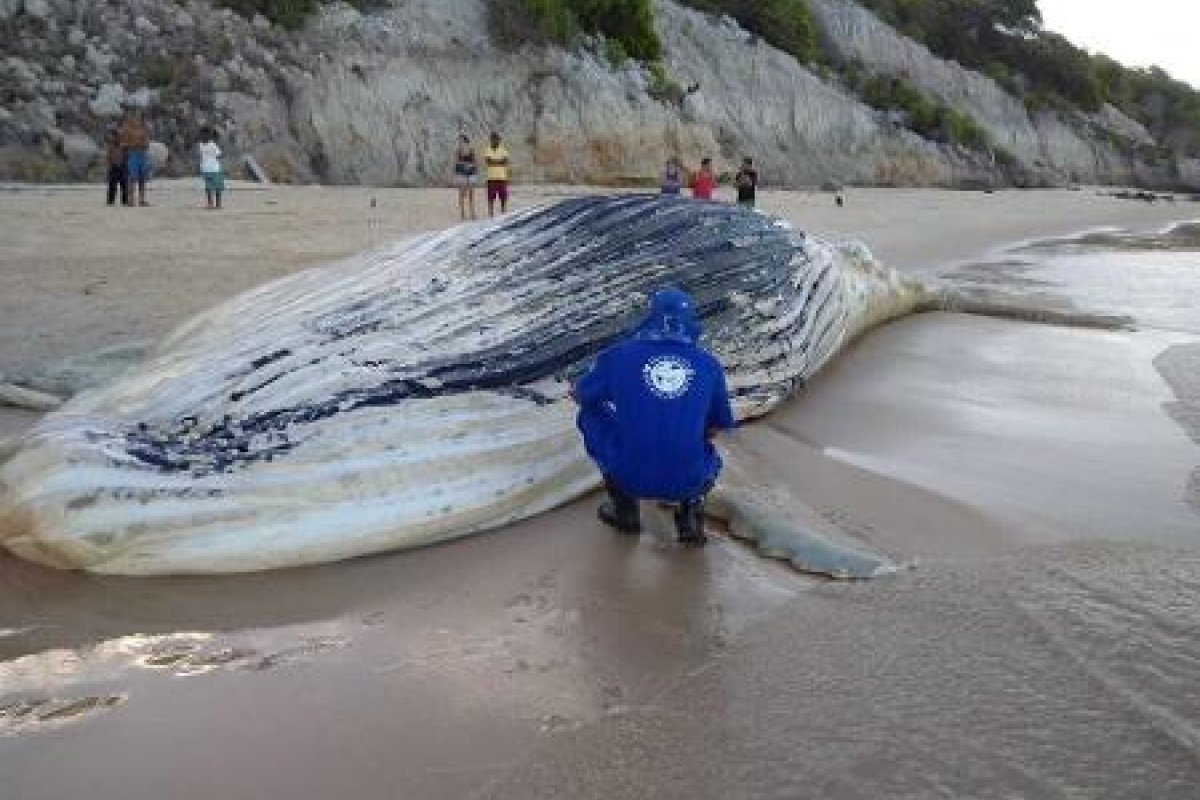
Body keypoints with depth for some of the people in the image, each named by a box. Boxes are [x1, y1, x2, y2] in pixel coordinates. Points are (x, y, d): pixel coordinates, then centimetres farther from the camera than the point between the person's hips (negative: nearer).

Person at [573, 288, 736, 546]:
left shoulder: (619, 355, -1)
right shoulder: (709, 365, 5)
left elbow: (580, 396, 15)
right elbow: (717, 428, 16)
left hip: (629, 476, -3)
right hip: (688, 481, 3)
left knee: (590, 415, 24)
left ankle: (624, 508, 24)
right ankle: (689, 508, 11)